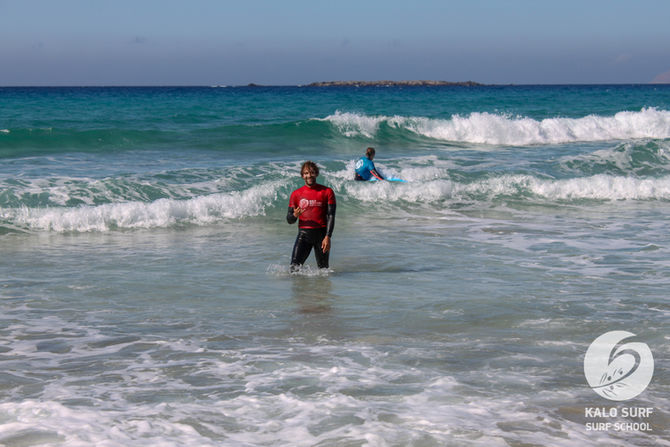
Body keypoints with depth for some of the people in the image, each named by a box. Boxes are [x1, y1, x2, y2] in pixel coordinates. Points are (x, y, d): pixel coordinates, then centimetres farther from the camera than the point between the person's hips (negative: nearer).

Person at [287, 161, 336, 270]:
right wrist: (295, 215, -15)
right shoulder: (296, 194, 7)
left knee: (323, 269, 5)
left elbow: (331, 216, -3)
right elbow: (289, 220, 10)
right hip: (304, 233, 1)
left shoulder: (327, 192, 3)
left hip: (321, 233, -1)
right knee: (295, 267, -13)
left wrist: (327, 237, -14)